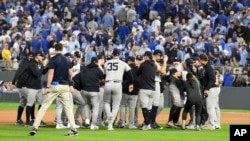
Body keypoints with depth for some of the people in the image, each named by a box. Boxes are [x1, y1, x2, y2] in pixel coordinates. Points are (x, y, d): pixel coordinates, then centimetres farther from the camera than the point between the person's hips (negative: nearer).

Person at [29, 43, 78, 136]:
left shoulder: (53, 59, -7)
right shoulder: (67, 60, 8)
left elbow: (51, 73, -13)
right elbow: (70, 73, 12)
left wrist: (47, 87, -14)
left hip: (54, 86, -4)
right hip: (65, 86, 4)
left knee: (44, 106, -1)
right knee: (68, 107, 9)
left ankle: (35, 127, -6)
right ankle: (73, 129, 1)